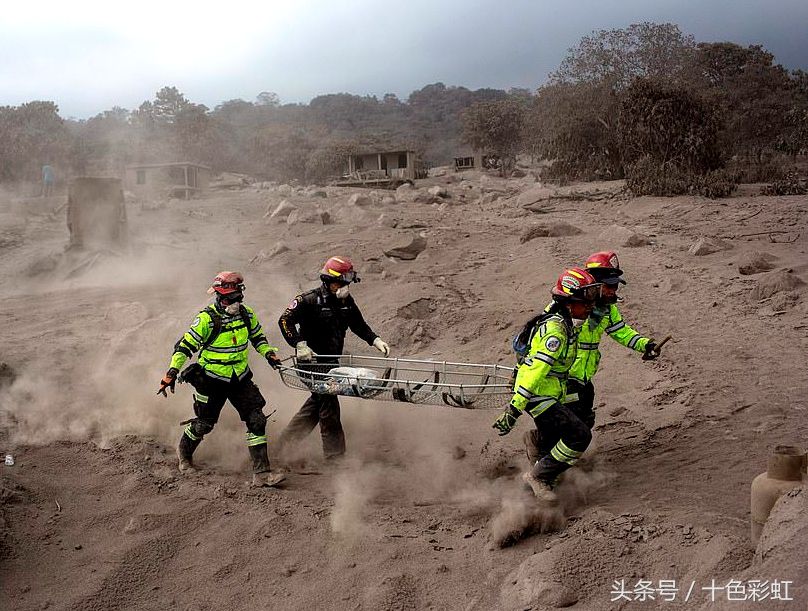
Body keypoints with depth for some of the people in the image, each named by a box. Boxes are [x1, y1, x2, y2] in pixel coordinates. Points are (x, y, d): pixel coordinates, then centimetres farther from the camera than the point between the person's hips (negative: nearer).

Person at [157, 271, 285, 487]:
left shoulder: (247, 315, -2)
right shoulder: (207, 319, -17)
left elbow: (258, 337, 17)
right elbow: (185, 346, -12)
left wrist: (269, 353, 1)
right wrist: (171, 373, -17)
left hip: (240, 378, 4)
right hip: (212, 380, -4)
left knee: (257, 421, -7)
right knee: (204, 424, 10)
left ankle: (261, 473, -3)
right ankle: (184, 453, 43)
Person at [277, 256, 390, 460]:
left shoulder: (346, 301, 6)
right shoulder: (309, 300, -14)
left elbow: (358, 325, 17)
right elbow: (285, 321, -16)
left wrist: (375, 340, 3)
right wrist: (300, 344, -26)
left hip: (332, 360, 8)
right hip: (312, 360, -8)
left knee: (319, 401, 15)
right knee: (329, 405, -7)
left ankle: (287, 442, 29)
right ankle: (335, 455, 0)